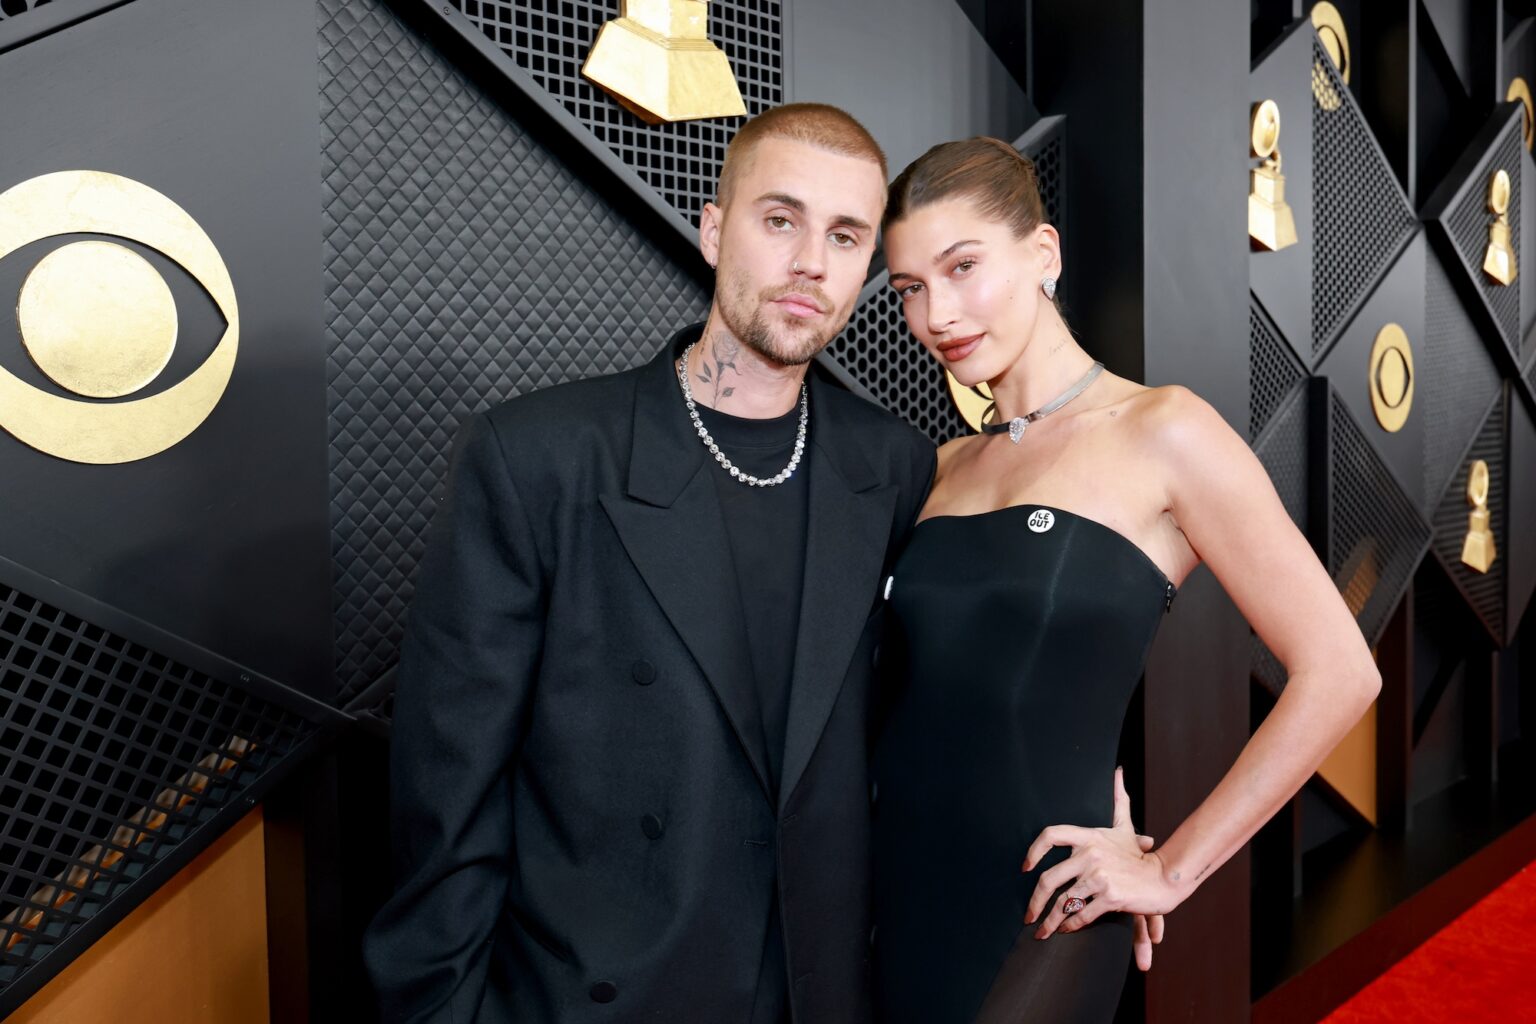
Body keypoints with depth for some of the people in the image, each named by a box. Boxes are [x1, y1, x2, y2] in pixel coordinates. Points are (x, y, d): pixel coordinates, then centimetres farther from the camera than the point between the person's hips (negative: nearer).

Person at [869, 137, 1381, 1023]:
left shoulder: (1161, 433, -8)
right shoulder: (945, 469, 8)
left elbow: (1338, 674, -9)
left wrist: (1171, 872, -8)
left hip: (1042, 917, -5)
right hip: (904, 891, 5)